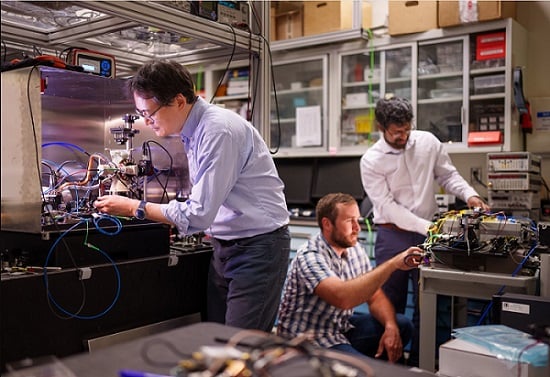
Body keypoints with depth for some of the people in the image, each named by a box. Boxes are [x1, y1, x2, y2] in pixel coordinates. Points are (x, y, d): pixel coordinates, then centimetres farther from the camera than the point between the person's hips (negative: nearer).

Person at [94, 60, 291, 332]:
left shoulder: (219, 131, -21)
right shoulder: (193, 131, 7)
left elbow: (198, 214, -23)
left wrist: (133, 207, -14)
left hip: (258, 246, -8)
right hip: (225, 245, 9)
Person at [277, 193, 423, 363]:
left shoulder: (355, 249, 1)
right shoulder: (310, 257, -24)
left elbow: (375, 296, 5)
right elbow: (342, 298, -41)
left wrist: (390, 326, -16)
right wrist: (392, 264, -40)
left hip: (341, 327, 8)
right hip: (308, 338, -8)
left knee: (402, 326, -2)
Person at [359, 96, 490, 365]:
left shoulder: (428, 142, -2)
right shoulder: (371, 161, -11)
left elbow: (448, 175, 9)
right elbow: (387, 206, -16)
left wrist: (469, 194, -10)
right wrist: (426, 227, -23)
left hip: (427, 232, 3)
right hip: (393, 235, -3)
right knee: (390, 305, 7)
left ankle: (419, 362, 26)